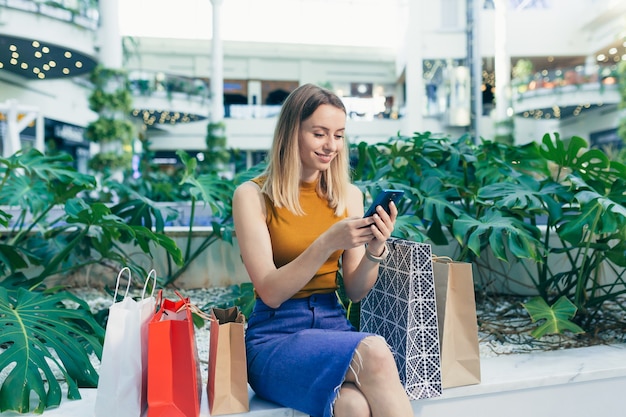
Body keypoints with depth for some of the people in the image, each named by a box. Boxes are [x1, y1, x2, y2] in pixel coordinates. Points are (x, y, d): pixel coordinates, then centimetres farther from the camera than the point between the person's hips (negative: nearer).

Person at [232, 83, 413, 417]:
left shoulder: (349, 195, 7)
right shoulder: (253, 195, -6)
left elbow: (355, 292, 6)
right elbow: (270, 293, -11)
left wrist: (375, 249, -13)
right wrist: (328, 242, -22)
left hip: (334, 326, 3)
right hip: (275, 336, -2)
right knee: (372, 351, -30)